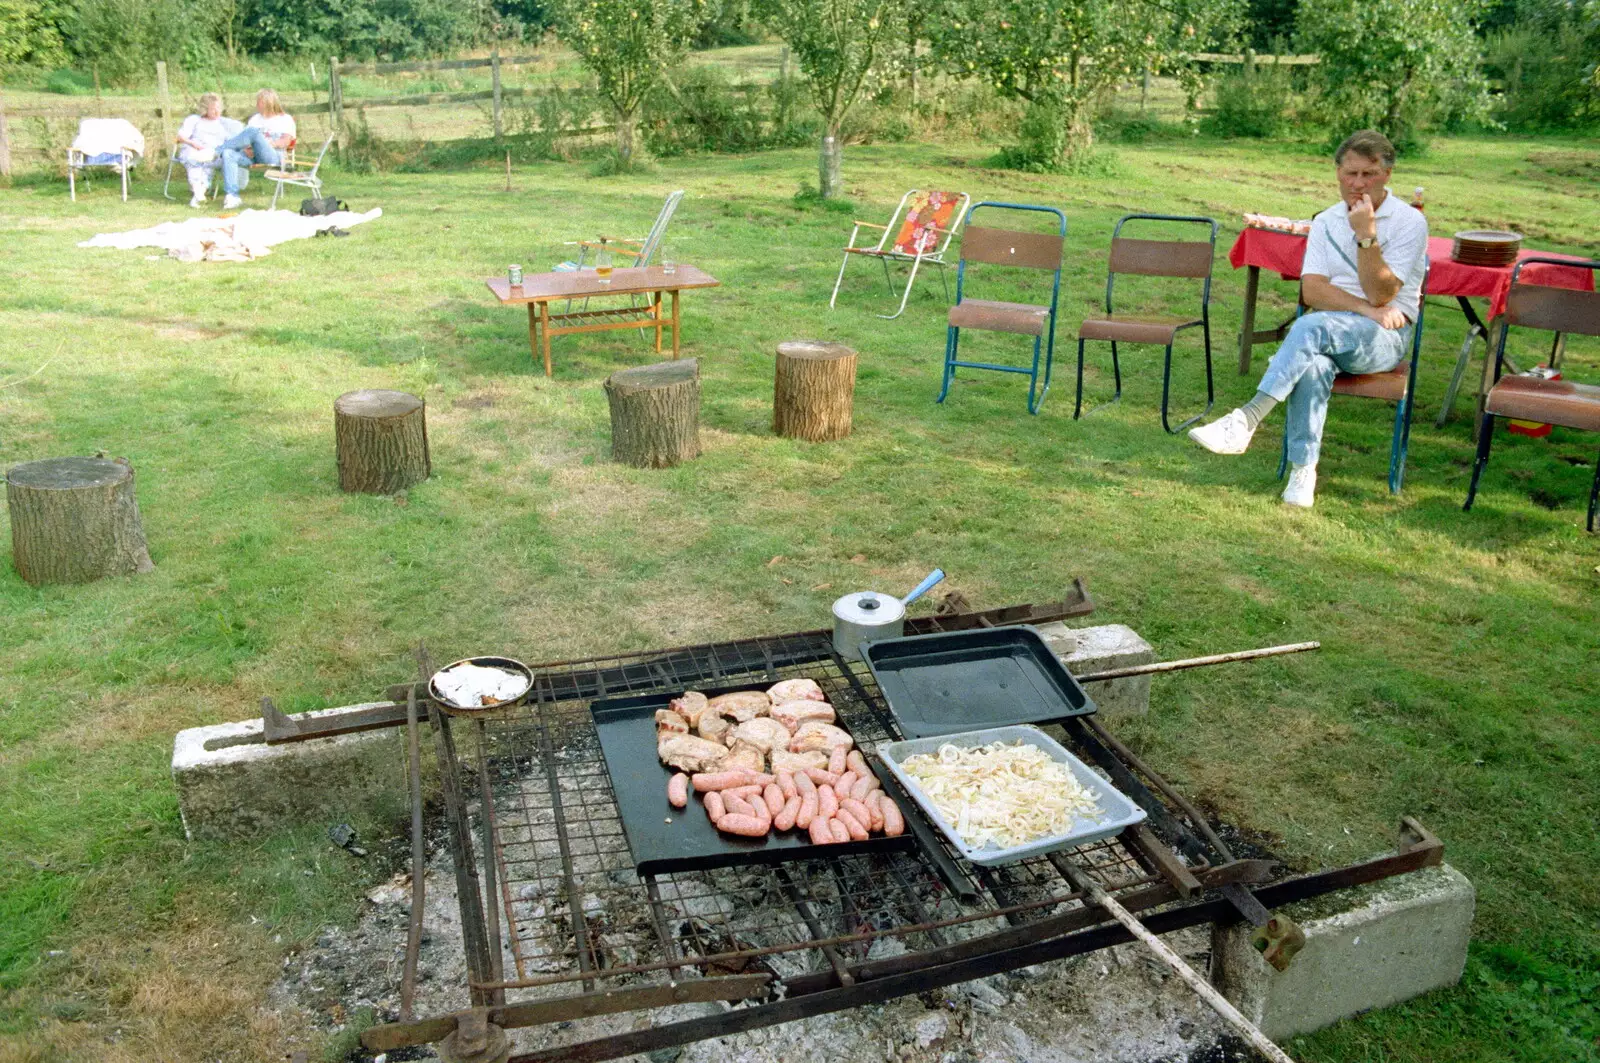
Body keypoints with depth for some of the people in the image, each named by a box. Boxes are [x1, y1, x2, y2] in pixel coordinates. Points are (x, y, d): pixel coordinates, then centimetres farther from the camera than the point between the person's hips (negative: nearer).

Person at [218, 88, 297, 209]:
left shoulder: (285, 119, 15)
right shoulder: (256, 118, 31)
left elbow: (285, 142, -2)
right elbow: (245, 137, 18)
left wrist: (263, 142, -13)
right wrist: (247, 148, -6)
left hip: (273, 156, -5)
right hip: (251, 155, 5)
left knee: (253, 131, -33)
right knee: (228, 154, -27)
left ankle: (220, 148, -15)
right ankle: (232, 196, -37)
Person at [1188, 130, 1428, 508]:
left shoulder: (1409, 222, -1)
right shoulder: (1326, 221, 12)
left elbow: (1380, 295, -11)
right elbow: (1312, 292, -1)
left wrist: (1366, 234, -20)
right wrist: (1365, 308, -16)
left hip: (1385, 338, -3)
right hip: (1329, 334, 3)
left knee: (1313, 326, -36)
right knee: (1313, 365, -36)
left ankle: (1246, 420, -43)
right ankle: (1302, 468, -30)